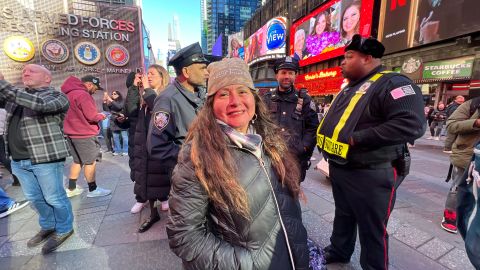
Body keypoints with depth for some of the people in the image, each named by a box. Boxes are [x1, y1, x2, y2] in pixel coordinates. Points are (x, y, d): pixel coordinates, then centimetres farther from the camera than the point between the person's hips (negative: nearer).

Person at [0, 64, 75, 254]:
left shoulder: (56, 96, -7)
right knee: (33, 198, 19)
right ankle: (48, 226, 37)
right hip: (18, 159, 8)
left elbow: (39, 104, -26)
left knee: (54, 197, 4)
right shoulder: (18, 95, 17)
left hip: (46, 158, -7)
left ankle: (64, 229, 23)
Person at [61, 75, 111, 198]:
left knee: (77, 161, 18)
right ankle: (93, 189, 12)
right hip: (84, 134, -9)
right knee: (90, 162, 2)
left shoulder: (69, 93, 13)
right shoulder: (83, 95, -19)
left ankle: (71, 189, 25)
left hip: (72, 133, 9)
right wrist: (101, 116, -1)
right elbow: (91, 116, -21)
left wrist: (97, 115, 10)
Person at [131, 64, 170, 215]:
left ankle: (164, 197, 24)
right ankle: (141, 198, 29)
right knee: (142, 168, 13)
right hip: (143, 138, 6)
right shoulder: (143, 94, 11)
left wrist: (147, 89, -17)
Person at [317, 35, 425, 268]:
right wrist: (327, 141, 5)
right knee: (343, 216, 25)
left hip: (370, 174, -8)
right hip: (340, 169, 9)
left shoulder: (392, 83, -15)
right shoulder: (350, 88, 13)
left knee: (372, 229, 10)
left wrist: (356, 139, -27)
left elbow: (411, 124, -28)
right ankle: (338, 251, 46)